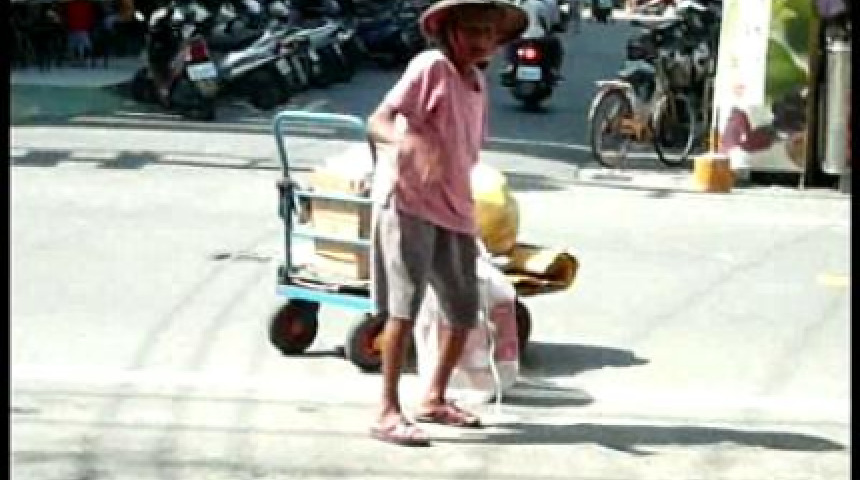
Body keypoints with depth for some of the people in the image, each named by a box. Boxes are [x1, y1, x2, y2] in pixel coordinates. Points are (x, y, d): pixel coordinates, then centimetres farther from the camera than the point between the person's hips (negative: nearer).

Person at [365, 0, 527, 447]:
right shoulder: (431, 65, -10)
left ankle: (434, 398, 29)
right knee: (405, 304, -16)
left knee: (464, 310, 12)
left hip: (455, 209, 8)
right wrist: (410, 140, -38)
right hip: (408, 201, -8)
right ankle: (388, 412, -13)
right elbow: (376, 121, -18)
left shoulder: (478, 82, 13)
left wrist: (468, 209, 19)